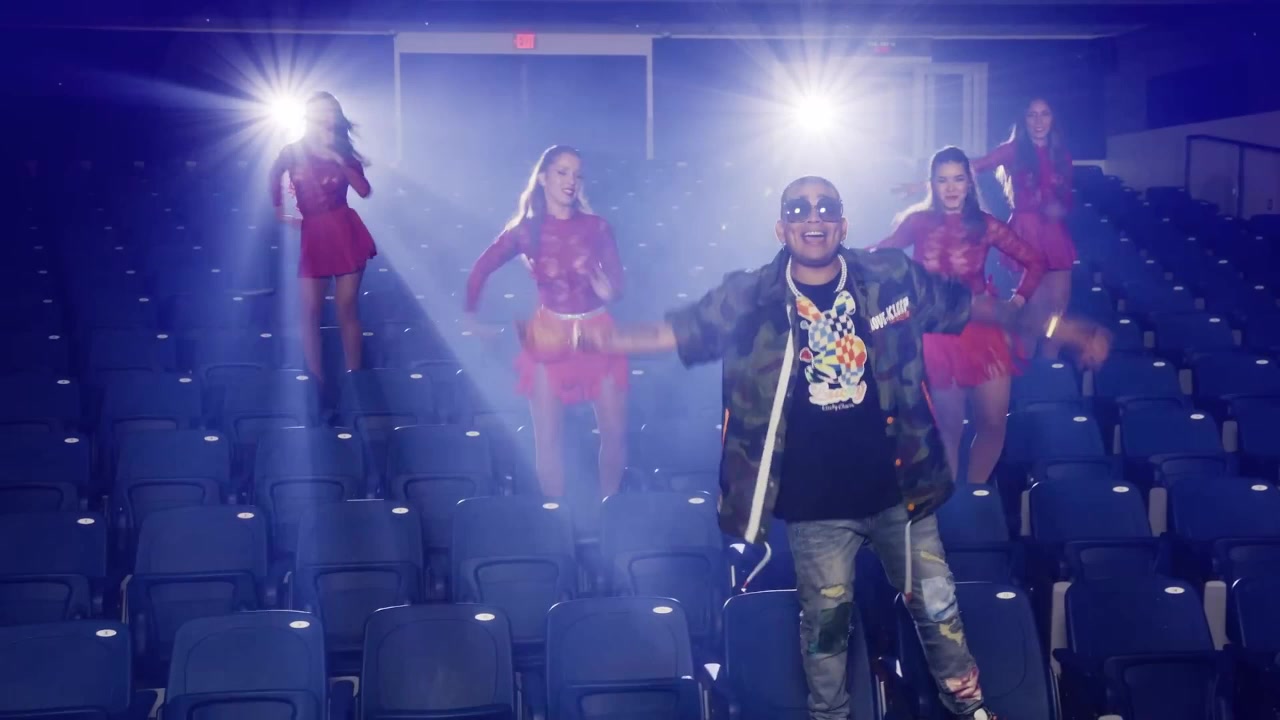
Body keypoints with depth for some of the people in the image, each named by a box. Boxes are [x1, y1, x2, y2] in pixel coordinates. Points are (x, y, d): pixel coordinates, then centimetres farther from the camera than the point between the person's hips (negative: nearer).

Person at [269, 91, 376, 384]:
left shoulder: (343, 153, 5)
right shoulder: (293, 152, 2)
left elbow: (364, 191, -5)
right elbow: (275, 176, 18)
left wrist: (339, 161, -12)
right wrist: (280, 212, 15)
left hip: (345, 232, 0)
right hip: (313, 236, 0)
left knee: (346, 310, 1)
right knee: (310, 312, -4)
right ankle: (316, 383, 2)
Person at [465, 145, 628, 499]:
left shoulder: (596, 227, 1)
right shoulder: (526, 229, -2)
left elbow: (617, 281, 3)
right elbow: (481, 270, 8)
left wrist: (608, 291, -19)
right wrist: (471, 316, 8)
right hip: (550, 337, -1)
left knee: (615, 432, 2)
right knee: (548, 436, 1)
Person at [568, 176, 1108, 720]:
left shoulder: (892, 277, -5)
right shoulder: (748, 298, -8)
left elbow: (974, 305, 5)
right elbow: (675, 332, -9)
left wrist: (1068, 333, 6)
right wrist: (598, 339, -24)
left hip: (897, 487, 1)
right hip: (816, 502, -1)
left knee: (937, 606, 15)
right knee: (825, 618, 14)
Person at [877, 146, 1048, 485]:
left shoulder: (985, 225, -1)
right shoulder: (918, 222, -3)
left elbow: (1035, 262, 6)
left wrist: (1018, 300, -2)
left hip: (981, 327, 1)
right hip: (937, 332, -1)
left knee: (994, 421, 0)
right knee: (949, 426, 4)